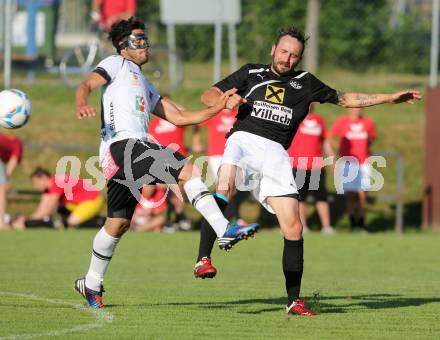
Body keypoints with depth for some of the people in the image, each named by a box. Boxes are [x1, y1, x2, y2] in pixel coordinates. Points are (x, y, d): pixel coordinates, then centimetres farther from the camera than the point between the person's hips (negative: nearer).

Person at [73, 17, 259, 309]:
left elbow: (179, 117, 27)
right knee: (188, 170, -22)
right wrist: (82, 104, -31)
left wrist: (216, 108, 15)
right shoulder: (117, 65, 10)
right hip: (122, 144, -9)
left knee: (118, 222, 13)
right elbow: (88, 84, -7)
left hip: (135, 148, 9)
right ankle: (224, 230, -30)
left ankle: (91, 284, 21)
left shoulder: (146, 88, 33)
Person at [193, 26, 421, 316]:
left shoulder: (305, 83, 24)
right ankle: (203, 259, -35)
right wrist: (225, 101, -5)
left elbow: (345, 99, 32)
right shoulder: (252, 73, 19)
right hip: (243, 139, -2)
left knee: (293, 227, -8)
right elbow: (208, 96, 18)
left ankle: (294, 300, 1)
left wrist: (391, 98, 30)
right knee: (224, 188, -35)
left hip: (276, 152, 2)